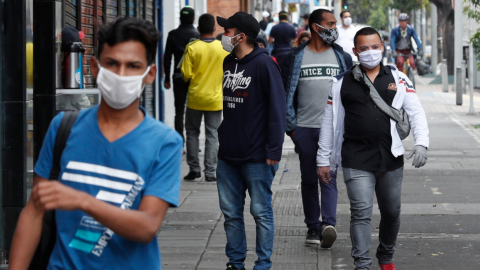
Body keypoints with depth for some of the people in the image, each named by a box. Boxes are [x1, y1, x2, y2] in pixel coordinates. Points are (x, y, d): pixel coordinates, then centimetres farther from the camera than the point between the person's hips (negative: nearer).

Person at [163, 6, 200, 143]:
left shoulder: (173, 34, -1)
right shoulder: (198, 35, -4)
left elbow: (167, 57, -1)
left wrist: (167, 78, 5)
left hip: (179, 76, 0)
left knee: (179, 111, 4)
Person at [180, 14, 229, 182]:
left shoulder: (192, 48, -9)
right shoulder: (223, 48, -5)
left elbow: (186, 75, -10)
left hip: (195, 98, -1)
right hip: (215, 98, 1)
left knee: (192, 133, 13)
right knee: (212, 135, 5)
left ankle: (194, 169, 13)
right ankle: (210, 172, 2)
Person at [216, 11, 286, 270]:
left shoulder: (263, 64, -11)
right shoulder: (228, 63, 11)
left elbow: (277, 107, -13)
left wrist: (274, 150, -16)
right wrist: (222, 138, 15)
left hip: (257, 156, -7)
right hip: (228, 154, 7)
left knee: (261, 212, 2)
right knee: (231, 212, 10)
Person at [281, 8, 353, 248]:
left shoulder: (342, 57, 8)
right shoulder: (296, 57, 5)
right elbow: (286, 93, 7)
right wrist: (291, 126, 2)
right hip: (305, 128, 1)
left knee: (328, 177, -12)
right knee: (309, 180, 7)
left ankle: (329, 224, -21)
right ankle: (313, 227, 15)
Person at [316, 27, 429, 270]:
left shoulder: (397, 79, 8)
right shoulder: (343, 83, 5)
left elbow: (416, 112, 4)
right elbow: (329, 122, 9)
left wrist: (421, 143, -12)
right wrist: (323, 160, 7)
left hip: (391, 158, 2)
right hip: (356, 161, -2)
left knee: (391, 212, 12)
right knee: (361, 212, -10)